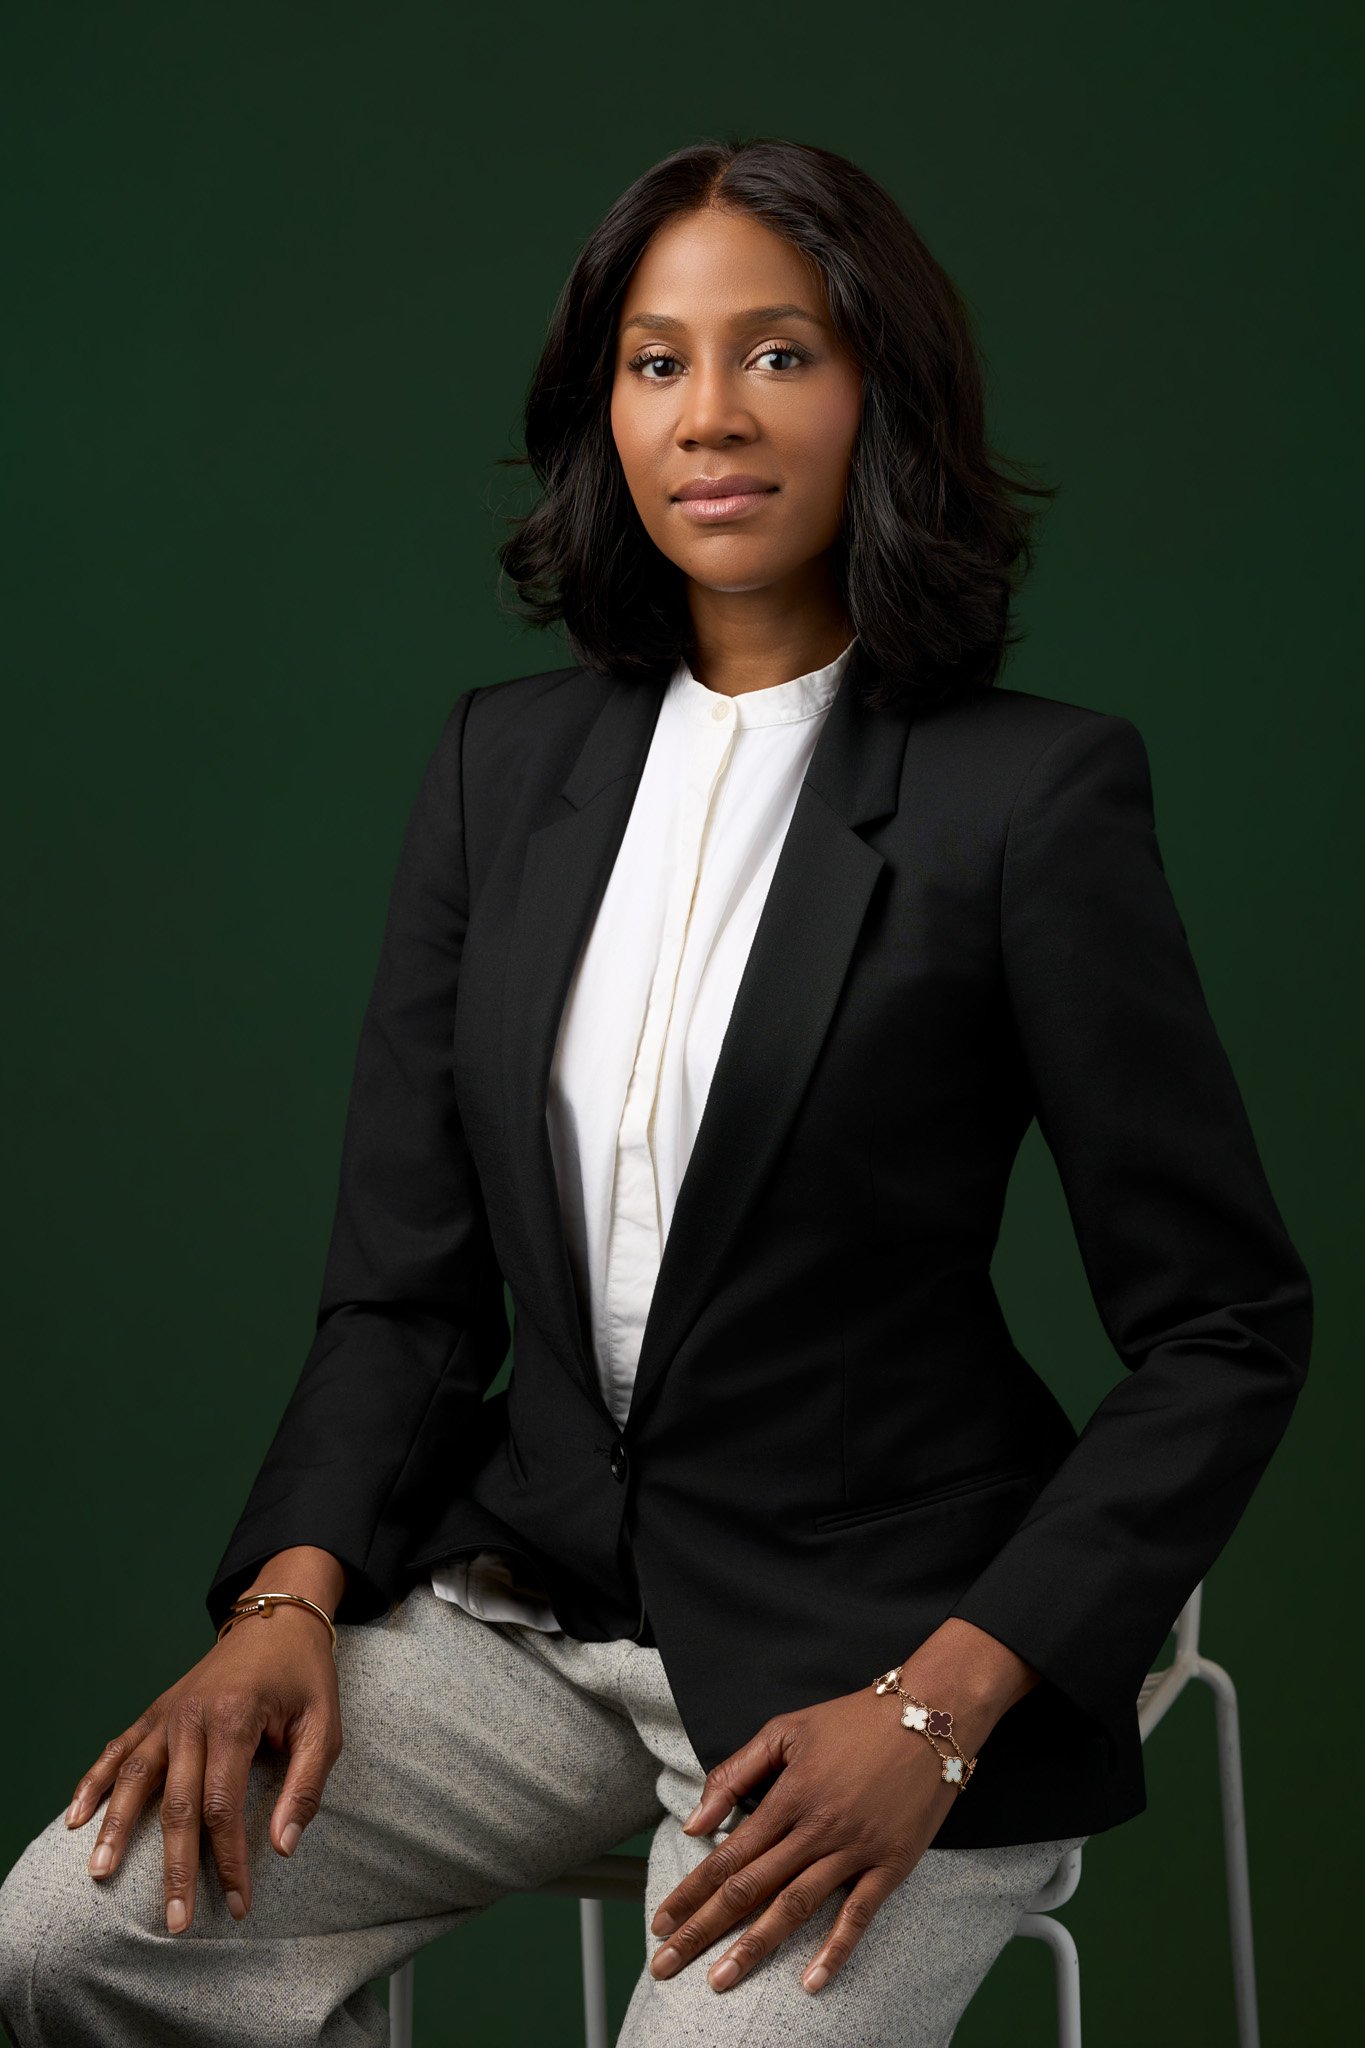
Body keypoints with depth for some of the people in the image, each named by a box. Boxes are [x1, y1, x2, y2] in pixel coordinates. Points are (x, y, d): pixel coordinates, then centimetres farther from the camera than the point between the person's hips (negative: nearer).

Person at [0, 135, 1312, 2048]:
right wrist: (291, 1598, -9)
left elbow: (1229, 1330, -8)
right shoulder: (505, 763, 7)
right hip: (542, 1598, 5)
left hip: (867, 1646, -4)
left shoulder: (1033, 788, -9)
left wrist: (936, 1710, -16)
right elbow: (408, 1281, 9)